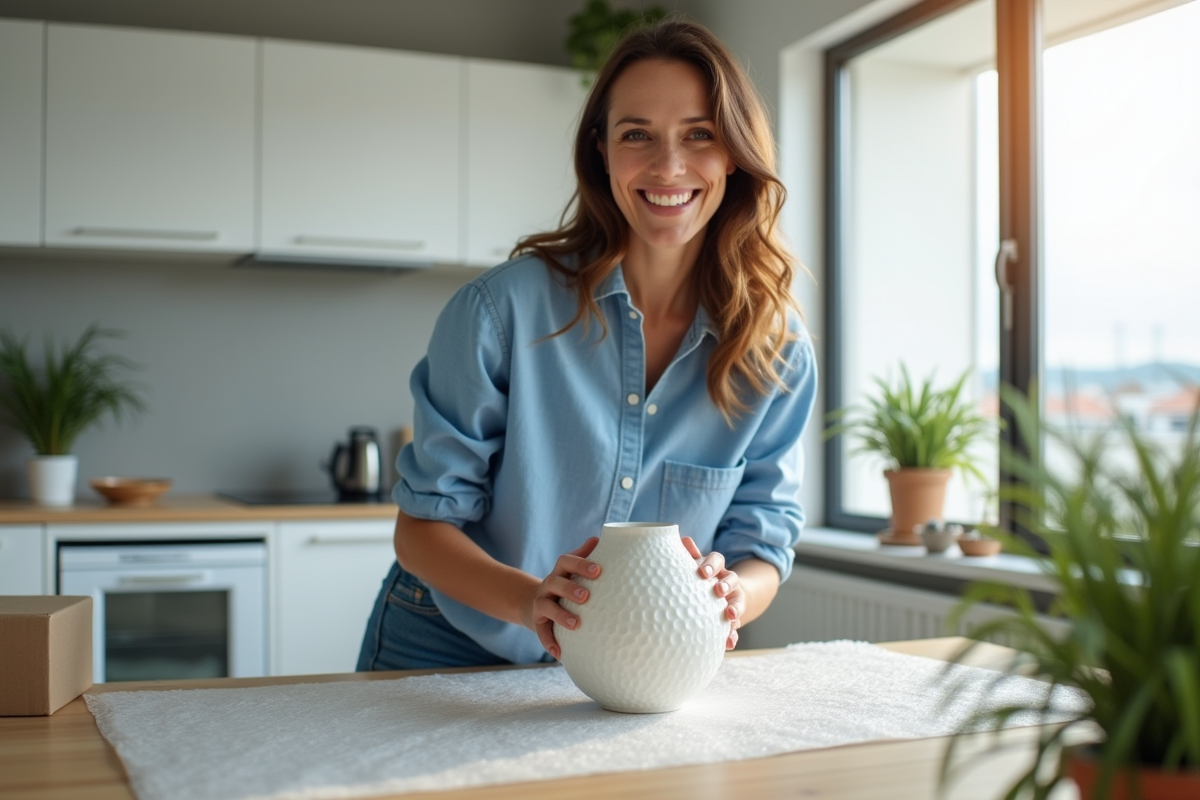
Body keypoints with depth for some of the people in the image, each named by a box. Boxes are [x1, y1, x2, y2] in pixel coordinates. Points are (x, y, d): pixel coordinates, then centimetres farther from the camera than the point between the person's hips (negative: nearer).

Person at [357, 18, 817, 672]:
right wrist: (531, 600, -30)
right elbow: (424, 524, -12)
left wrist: (730, 596, -24)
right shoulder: (504, 309, -16)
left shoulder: (776, 349, -7)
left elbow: (763, 541, -2)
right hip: (449, 653, -2)